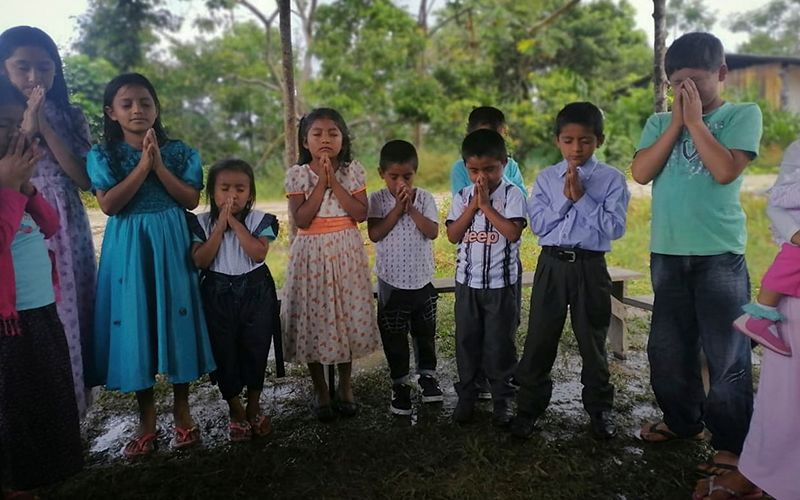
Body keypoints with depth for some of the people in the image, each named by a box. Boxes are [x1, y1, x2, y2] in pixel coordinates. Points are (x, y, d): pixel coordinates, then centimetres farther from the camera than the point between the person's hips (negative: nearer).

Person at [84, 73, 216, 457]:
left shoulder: (179, 152, 4)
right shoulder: (103, 155, 3)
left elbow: (191, 200, -5)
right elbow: (109, 204, -10)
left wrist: (158, 165, -14)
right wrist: (143, 164, -14)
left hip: (171, 244, 0)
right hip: (127, 248, 0)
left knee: (176, 318, 3)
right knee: (134, 322, 3)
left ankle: (181, 408, 20)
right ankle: (147, 416, 19)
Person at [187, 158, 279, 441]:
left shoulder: (260, 220, -4)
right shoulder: (202, 223, -3)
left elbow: (258, 253, -19)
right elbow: (200, 261, -14)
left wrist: (234, 222, -18)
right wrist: (221, 225, -18)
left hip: (255, 292, 0)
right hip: (218, 295, 0)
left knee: (255, 351, 10)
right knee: (224, 353, 8)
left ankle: (254, 408, 30)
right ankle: (236, 411, 27)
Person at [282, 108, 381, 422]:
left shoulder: (353, 171, 0)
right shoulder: (297, 175, -3)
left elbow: (361, 213, -9)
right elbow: (301, 219, -13)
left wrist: (334, 182, -15)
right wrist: (321, 183, -16)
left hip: (346, 253, 1)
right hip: (311, 255, -1)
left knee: (347, 315, 8)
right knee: (313, 317, 5)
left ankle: (345, 386, 28)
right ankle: (320, 390, 23)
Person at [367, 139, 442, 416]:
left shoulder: (425, 198, -3)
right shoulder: (377, 200, -5)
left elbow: (432, 232, -13)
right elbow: (375, 234, -16)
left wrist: (411, 208, -19)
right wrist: (398, 207, -18)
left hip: (422, 279, 1)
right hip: (391, 281, -1)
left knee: (425, 332, 16)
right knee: (394, 336, 8)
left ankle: (427, 376, 35)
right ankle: (400, 384, 24)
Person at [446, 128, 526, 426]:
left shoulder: (512, 194, -6)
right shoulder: (463, 196, 5)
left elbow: (513, 232, -19)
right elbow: (453, 235, -4)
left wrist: (486, 205, -16)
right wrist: (473, 205, -11)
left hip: (501, 283, -3)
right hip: (467, 281, 3)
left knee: (500, 343, 6)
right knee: (466, 341, 11)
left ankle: (502, 400, 22)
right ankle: (466, 396, 26)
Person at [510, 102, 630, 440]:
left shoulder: (612, 179, -1)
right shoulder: (545, 178, 5)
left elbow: (615, 228, -10)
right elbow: (538, 224, -3)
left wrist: (582, 198, -15)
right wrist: (565, 198, -12)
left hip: (590, 267, -1)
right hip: (551, 264, 2)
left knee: (592, 342, 12)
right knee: (539, 340, 6)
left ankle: (600, 409, 31)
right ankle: (529, 407, 22)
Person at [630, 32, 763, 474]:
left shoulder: (743, 115, 1)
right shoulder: (659, 123, 10)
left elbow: (725, 170, -14)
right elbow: (641, 173, -5)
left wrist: (695, 121, -8)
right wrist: (677, 122, -6)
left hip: (719, 254, -4)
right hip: (666, 253, 4)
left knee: (726, 353, 1)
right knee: (667, 348, 13)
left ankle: (732, 445, 15)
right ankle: (683, 421, 32)